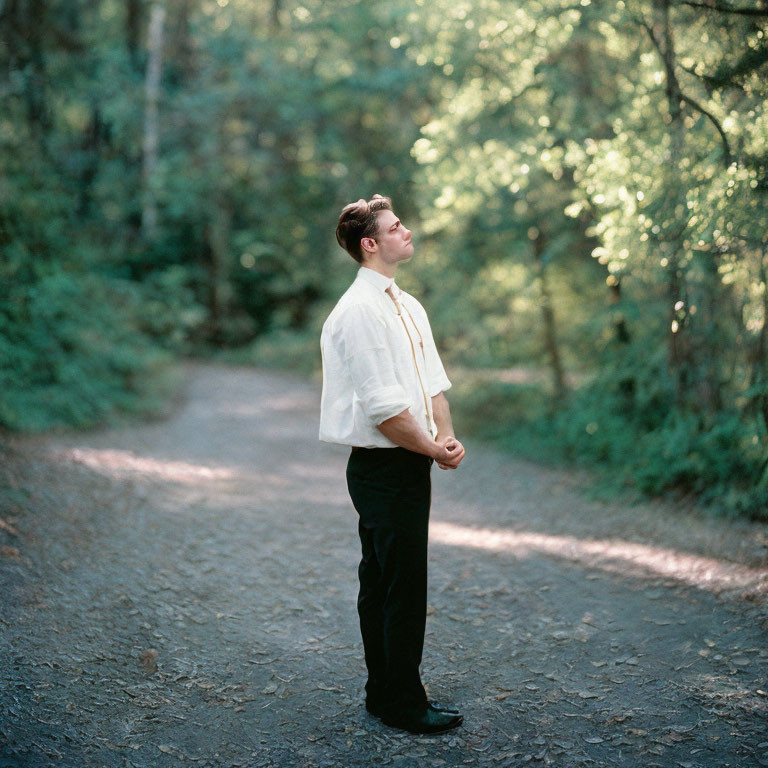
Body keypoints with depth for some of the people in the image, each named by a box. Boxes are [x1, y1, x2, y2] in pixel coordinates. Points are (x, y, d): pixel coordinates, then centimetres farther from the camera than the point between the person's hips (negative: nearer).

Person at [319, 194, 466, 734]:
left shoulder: (408, 306, 15)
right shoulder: (359, 311, -16)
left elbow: (433, 384, 15)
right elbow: (382, 407, -21)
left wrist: (448, 437, -1)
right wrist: (434, 449, -12)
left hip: (412, 466, 10)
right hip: (383, 469, -9)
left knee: (383, 584, 18)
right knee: (402, 588, -1)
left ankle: (385, 693, 31)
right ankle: (404, 703, 14)